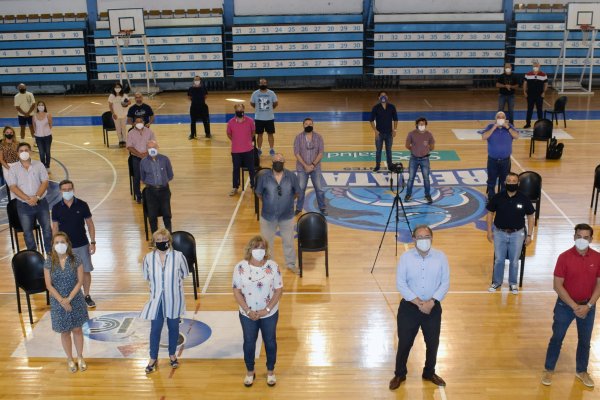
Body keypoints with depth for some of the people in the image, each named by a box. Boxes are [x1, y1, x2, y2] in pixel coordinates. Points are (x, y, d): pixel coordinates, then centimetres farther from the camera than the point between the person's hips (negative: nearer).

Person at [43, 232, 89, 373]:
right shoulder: (49, 262, -8)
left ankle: (80, 357, 28)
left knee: (77, 329, 10)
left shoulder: (75, 260, -10)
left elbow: (80, 281, -9)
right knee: (65, 332, 11)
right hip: (58, 302, 0)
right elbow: (49, 285, -8)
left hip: (75, 300, 0)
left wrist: (69, 299, -16)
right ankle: (70, 359, 28)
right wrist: (62, 301, -15)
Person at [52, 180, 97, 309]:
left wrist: (92, 242, -4)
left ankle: (86, 295, 23)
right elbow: (55, 227, 3)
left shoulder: (82, 205, -7)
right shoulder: (56, 208, -5)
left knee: (86, 271, 7)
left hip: (82, 245, 0)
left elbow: (90, 224, -1)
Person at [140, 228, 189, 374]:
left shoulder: (178, 256, -15)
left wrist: (172, 284, 7)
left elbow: (184, 274, 1)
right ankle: (153, 358, 23)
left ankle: (172, 355, 34)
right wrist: (156, 286, 7)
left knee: (173, 327, 15)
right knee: (155, 329, 7)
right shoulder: (148, 258, -10)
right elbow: (146, 276, 7)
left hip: (174, 299, 0)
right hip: (157, 298, 1)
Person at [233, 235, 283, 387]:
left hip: (269, 314, 0)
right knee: (249, 342, 17)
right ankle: (250, 371, 40)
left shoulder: (273, 266, -13)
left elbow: (279, 290, -9)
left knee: (270, 342, 16)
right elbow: (236, 291, -9)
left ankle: (270, 371, 39)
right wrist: (248, 311, -15)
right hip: (247, 315, 0)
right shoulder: (240, 267, -14)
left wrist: (267, 310, -16)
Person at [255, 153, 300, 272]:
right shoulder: (264, 177, -12)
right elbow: (258, 193, 1)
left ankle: (291, 263, 38)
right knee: (266, 242, 16)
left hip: (287, 216, 0)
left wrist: (287, 201, 9)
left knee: (289, 241, 17)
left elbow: (297, 193, 4)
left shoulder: (292, 176, -10)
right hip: (268, 216, 0)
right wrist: (268, 202, 9)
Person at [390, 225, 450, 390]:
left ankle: (429, 373, 37)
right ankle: (399, 374, 27)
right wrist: (418, 303, -17)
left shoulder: (441, 257, -4)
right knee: (404, 343, 7)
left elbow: (445, 282, -5)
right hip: (409, 307, -1)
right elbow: (400, 283, -11)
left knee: (433, 343, 14)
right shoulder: (406, 257, -8)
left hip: (433, 307, 2)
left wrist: (431, 302, -16)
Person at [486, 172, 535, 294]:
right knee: (499, 260, 5)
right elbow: (490, 213, 4)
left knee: (514, 261, 7)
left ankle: (513, 283, 27)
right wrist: (489, 231, 1)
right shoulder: (498, 198, -7)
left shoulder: (524, 199, -8)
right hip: (500, 233, 0)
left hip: (517, 234, 0)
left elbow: (530, 217, 2)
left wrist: (529, 235, 1)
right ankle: (497, 282, 26)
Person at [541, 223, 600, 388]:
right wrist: (574, 306, -18)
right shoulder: (564, 257, -16)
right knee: (557, 338, 9)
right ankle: (548, 370, 25)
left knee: (585, 341, 16)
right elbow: (557, 285, -15)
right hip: (565, 305, -2)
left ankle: (581, 371, 36)